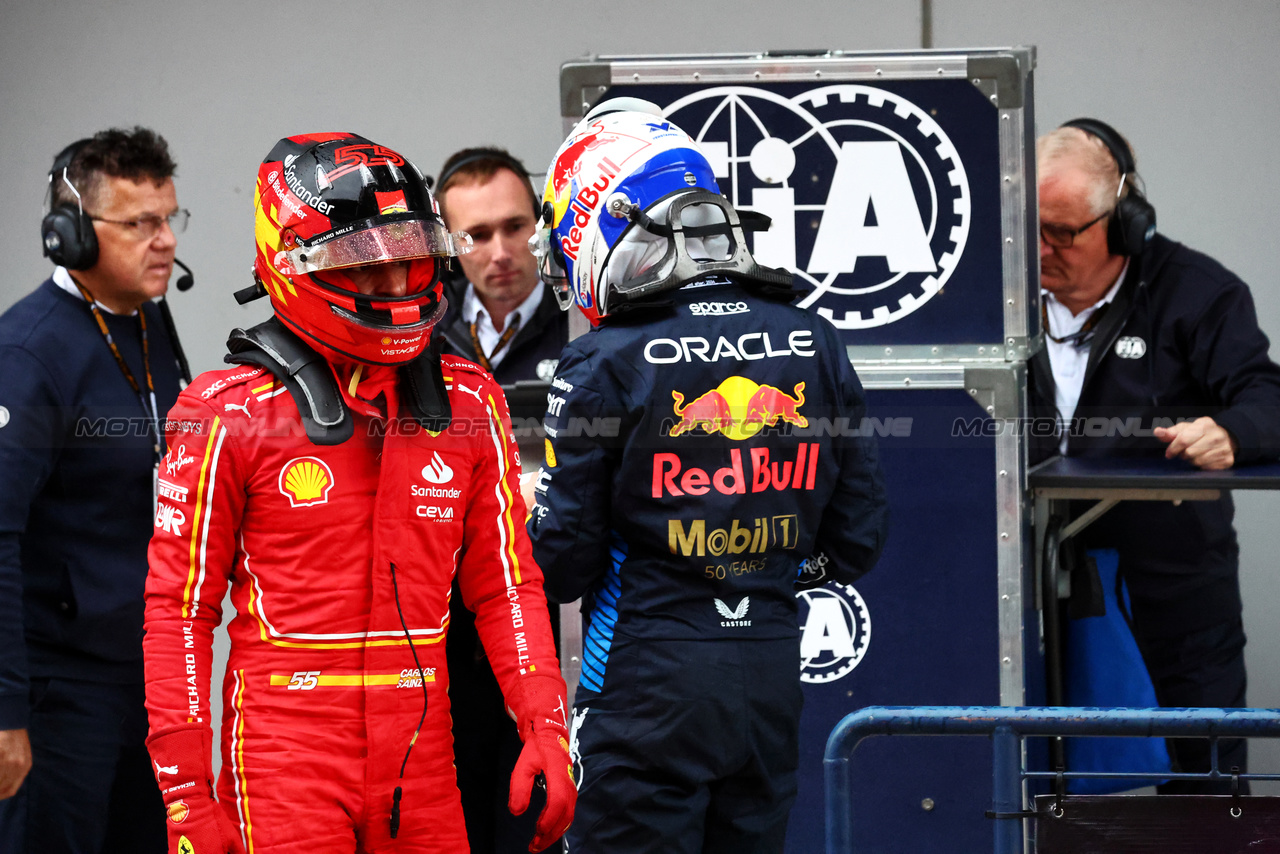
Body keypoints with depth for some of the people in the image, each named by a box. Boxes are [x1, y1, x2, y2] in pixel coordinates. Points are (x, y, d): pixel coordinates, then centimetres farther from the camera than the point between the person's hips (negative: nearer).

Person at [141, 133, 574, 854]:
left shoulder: (468, 407, 8)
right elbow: (179, 611, -4)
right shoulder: (232, 416, -5)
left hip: (421, 768, 4)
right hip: (286, 761, -4)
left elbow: (506, 586, 12)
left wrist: (546, 729, 0)